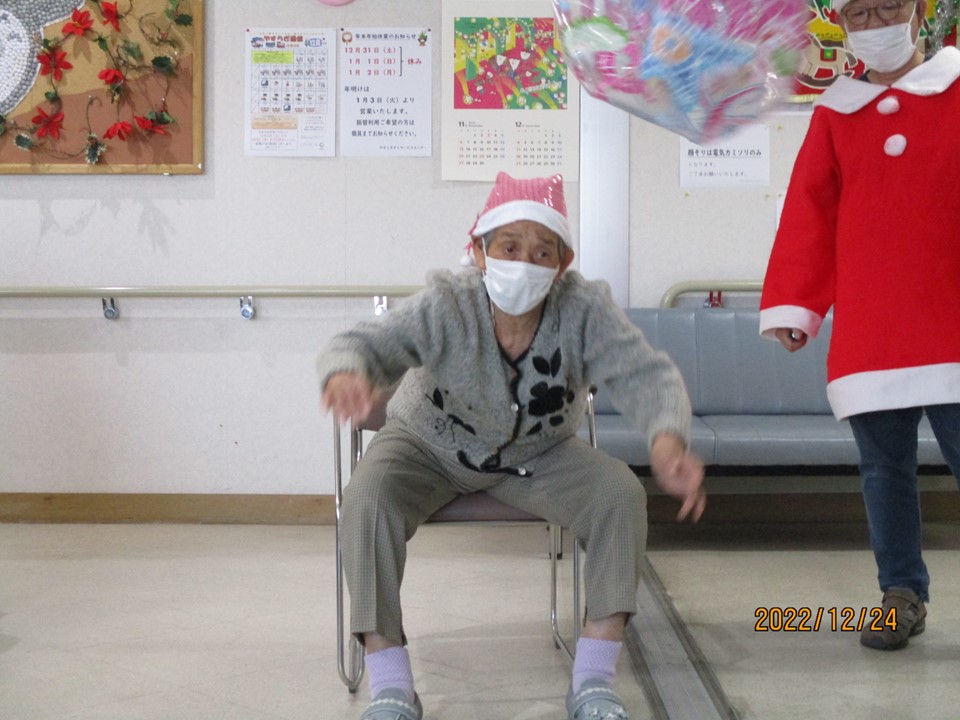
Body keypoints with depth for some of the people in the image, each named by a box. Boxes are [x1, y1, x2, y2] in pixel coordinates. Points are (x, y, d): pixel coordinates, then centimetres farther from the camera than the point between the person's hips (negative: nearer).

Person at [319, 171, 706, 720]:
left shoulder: (585, 309, -26)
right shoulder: (445, 306, -30)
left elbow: (646, 374, -34)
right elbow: (367, 344, -39)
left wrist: (668, 439, -58)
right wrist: (346, 373, -66)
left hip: (540, 454, 2)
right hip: (431, 450, -1)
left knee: (622, 493, -23)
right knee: (368, 498, -30)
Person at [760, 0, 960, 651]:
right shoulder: (834, 115, 12)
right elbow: (809, 214, 9)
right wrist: (792, 304, 4)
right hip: (869, 329, 2)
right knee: (884, 466, 6)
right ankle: (903, 593, 18)